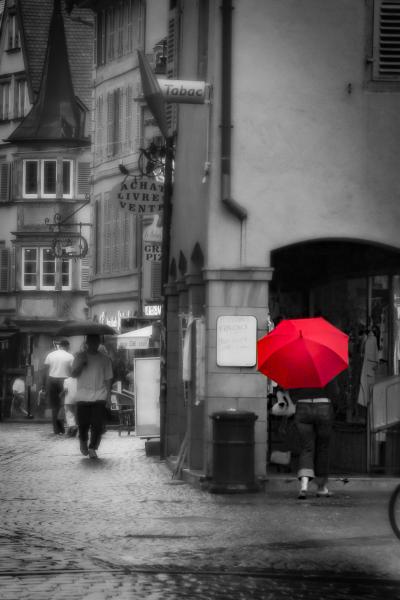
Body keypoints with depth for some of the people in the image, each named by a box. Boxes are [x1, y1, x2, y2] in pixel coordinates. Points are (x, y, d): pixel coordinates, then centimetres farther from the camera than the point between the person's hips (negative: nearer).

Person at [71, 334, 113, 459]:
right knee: (83, 424, 2)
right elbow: (73, 374, 1)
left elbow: (108, 379, 9)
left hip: (99, 397, 0)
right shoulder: (80, 357, 7)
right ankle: (83, 442, 31)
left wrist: (108, 397, 4)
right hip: (83, 396, 0)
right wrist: (81, 364, -17)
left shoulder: (105, 359, 9)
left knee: (97, 425, -8)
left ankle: (92, 449, 2)